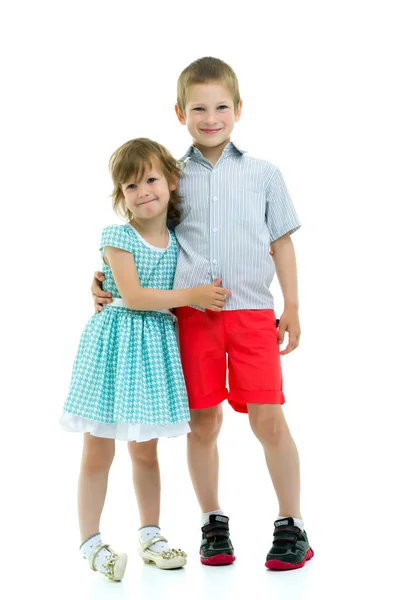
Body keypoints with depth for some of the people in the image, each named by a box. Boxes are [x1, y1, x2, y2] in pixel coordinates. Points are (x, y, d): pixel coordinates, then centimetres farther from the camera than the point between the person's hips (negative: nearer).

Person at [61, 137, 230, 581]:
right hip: (115, 344, -4)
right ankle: (90, 542, 13)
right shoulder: (117, 237, -10)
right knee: (98, 452, 1)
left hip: (156, 345, 4)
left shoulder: (178, 240, 5)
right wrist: (192, 296, -15)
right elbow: (132, 295, -17)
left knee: (145, 450, 14)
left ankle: (150, 536, 26)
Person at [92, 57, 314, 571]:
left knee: (267, 417, -4)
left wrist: (291, 308, 7)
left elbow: (281, 243, 12)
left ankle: (291, 526, 11)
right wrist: (107, 281, 4)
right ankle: (213, 524, 23)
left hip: (252, 309, -1)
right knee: (202, 421, 6)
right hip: (191, 312, 1)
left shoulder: (263, 174, 9)